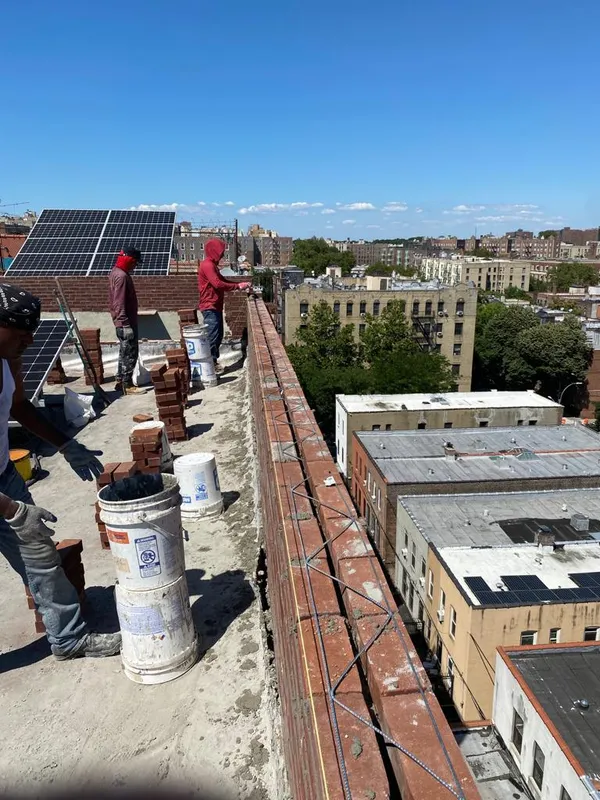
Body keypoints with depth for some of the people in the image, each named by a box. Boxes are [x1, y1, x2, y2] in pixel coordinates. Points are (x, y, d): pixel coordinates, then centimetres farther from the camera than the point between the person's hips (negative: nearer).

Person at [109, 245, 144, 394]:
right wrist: (124, 323, -25)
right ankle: (127, 385, -2)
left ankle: (121, 381, 24)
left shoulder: (117, 272, 14)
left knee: (125, 352, 17)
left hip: (124, 322, 11)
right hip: (125, 323, -11)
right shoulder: (121, 276, -18)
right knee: (130, 353, -6)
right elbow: (119, 303, -23)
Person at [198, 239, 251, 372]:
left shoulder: (212, 265, 19)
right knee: (213, 336, -9)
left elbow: (223, 280, 24)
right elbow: (218, 284, -24)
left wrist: (239, 284, 11)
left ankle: (213, 362, 19)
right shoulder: (207, 265, -14)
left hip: (215, 307, 11)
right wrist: (237, 286, -17)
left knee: (218, 335, 13)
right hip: (210, 307, -11)